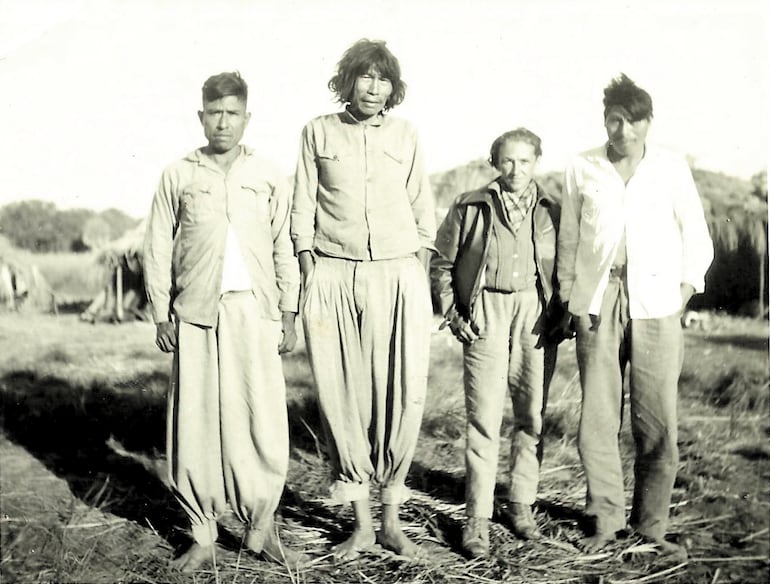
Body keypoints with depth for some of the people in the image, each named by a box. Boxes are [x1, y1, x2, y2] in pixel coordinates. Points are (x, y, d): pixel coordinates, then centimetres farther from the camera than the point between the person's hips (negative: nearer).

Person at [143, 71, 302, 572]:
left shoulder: (270, 179, 8)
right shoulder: (178, 176, 7)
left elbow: (285, 251, 9)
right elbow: (158, 250, 8)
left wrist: (289, 315, 4)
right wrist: (162, 316, 3)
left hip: (254, 310, 0)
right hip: (196, 313, 0)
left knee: (265, 418, -2)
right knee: (196, 419, 1)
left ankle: (261, 525, 14)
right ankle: (204, 533, 14)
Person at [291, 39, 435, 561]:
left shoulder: (405, 134, 13)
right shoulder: (319, 131, 10)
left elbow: (423, 207, 15)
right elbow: (303, 207, 10)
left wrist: (422, 272, 7)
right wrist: (308, 269, 1)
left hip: (399, 277, 1)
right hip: (334, 278, 0)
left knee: (403, 394, -5)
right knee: (343, 395, -1)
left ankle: (392, 518, 11)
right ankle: (361, 522, 12)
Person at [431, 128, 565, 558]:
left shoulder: (553, 211, 8)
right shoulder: (470, 208, 4)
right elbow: (442, 264, 9)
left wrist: (561, 314, 2)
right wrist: (452, 315, 1)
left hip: (537, 315, 2)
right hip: (486, 314, -2)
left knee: (533, 416, 6)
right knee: (485, 417, -6)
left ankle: (521, 504, 22)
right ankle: (478, 518, 3)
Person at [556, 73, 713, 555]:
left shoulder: (672, 168, 8)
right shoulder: (582, 170, 8)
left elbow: (697, 241, 10)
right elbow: (568, 240, 11)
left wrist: (682, 299, 0)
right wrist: (570, 303, 4)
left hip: (655, 304, 0)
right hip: (598, 303, 0)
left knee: (659, 424, -2)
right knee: (597, 419, -2)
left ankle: (653, 525, 11)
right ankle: (606, 520, 12)